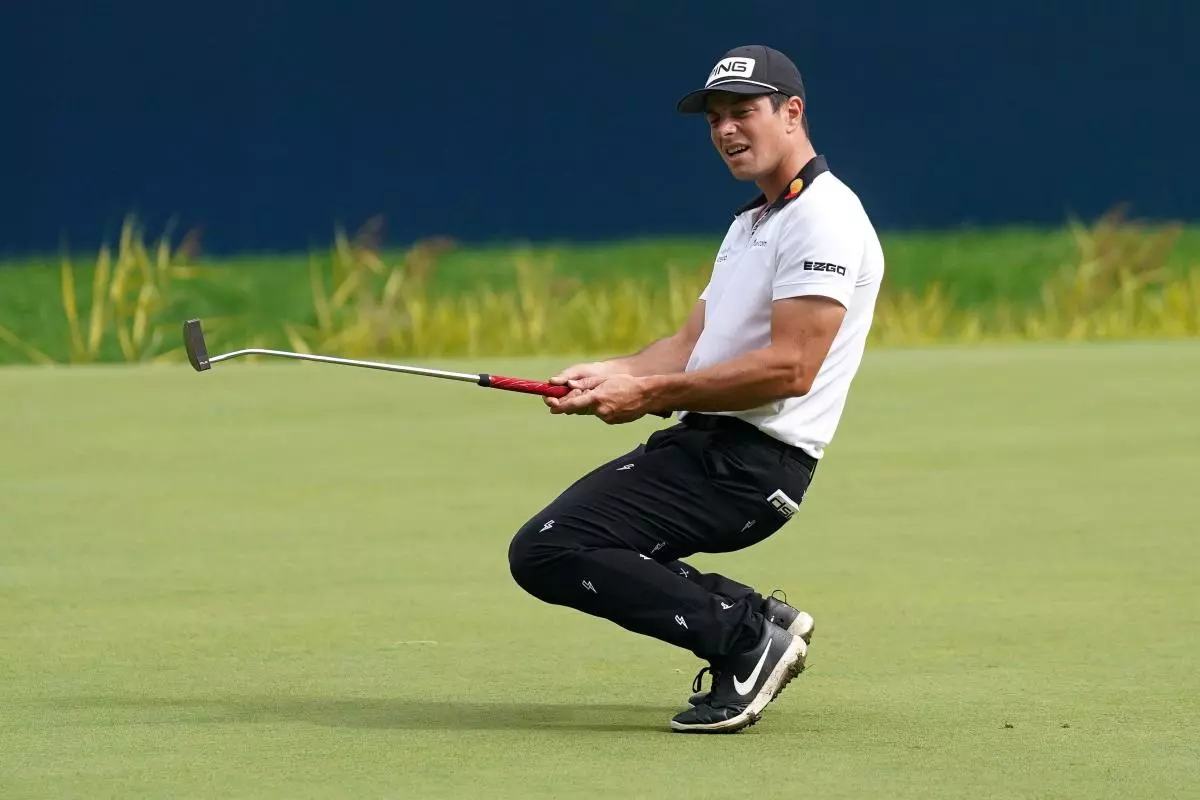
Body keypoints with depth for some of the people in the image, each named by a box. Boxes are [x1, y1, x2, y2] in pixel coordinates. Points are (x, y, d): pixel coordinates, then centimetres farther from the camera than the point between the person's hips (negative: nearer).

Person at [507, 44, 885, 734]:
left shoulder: (824, 218, -11)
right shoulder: (749, 224, 23)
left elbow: (789, 368, -20)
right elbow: (692, 346, 19)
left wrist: (652, 392, -17)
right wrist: (613, 373, -2)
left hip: (753, 464, -11)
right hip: (700, 445, 11)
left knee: (546, 553, -20)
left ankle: (749, 633, -12)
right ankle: (753, 621, 7)